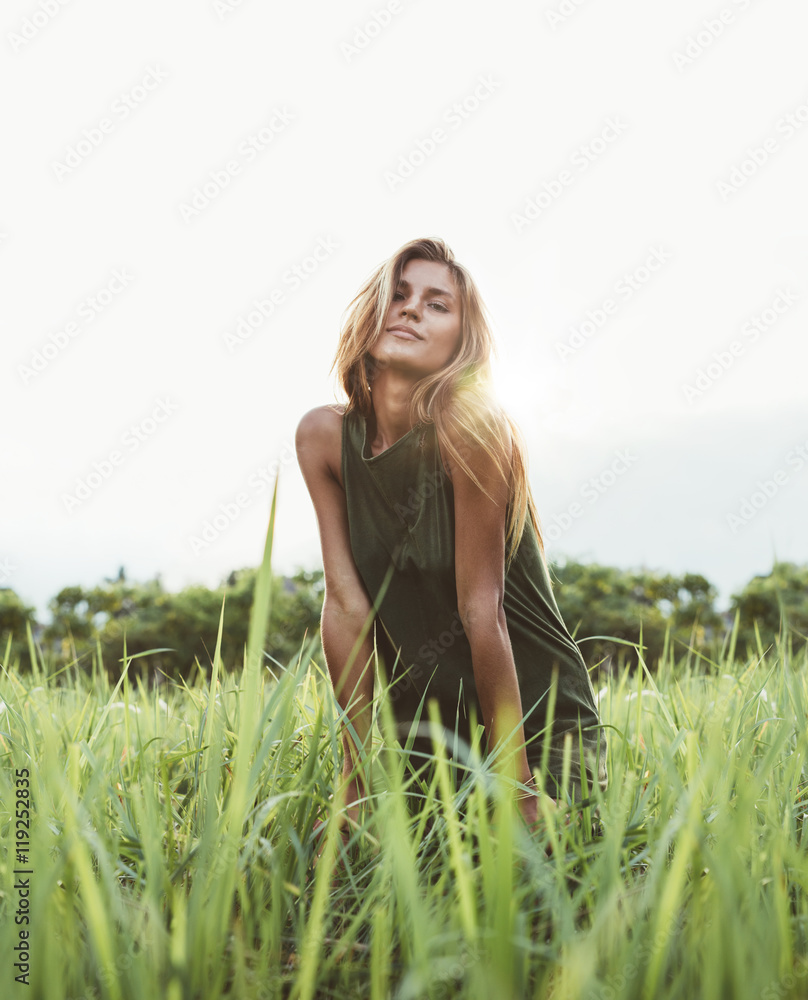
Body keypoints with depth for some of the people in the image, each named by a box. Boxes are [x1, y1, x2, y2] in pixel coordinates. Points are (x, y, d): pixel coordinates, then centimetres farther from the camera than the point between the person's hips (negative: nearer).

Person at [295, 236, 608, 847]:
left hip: (537, 721, -4)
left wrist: (517, 797, -18)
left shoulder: (466, 427, -22)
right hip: (426, 716, 4)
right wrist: (359, 766, -8)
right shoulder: (325, 436, -7)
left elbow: (481, 609, -23)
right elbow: (346, 602, -8)